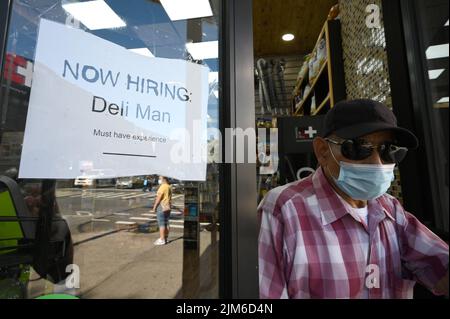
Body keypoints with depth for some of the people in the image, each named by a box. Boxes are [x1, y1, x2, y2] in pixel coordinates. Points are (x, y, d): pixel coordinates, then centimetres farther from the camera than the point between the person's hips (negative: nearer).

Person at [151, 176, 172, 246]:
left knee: (161, 224, -4)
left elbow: (158, 198, -17)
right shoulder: (169, 187, 11)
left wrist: (154, 207, -9)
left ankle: (162, 240, -1)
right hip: (167, 208, 9)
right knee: (166, 223, 11)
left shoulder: (162, 187, -16)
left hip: (161, 208, -9)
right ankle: (165, 238, 18)